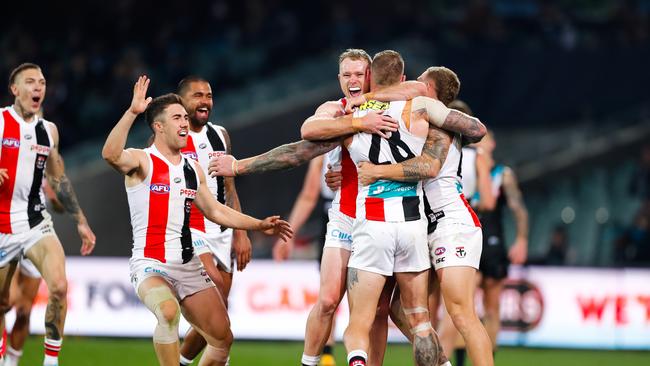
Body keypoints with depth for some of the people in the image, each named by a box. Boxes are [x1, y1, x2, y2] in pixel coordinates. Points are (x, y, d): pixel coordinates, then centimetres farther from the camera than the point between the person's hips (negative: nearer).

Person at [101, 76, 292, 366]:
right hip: (150, 265, -7)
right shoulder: (142, 161, -7)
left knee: (222, 339, 6)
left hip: (189, 266, 7)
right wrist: (132, 112, -38)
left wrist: (260, 225, 19)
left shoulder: (193, 169, 14)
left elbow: (215, 211, 25)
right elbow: (111, 155, -29)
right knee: (169, 312, -37)